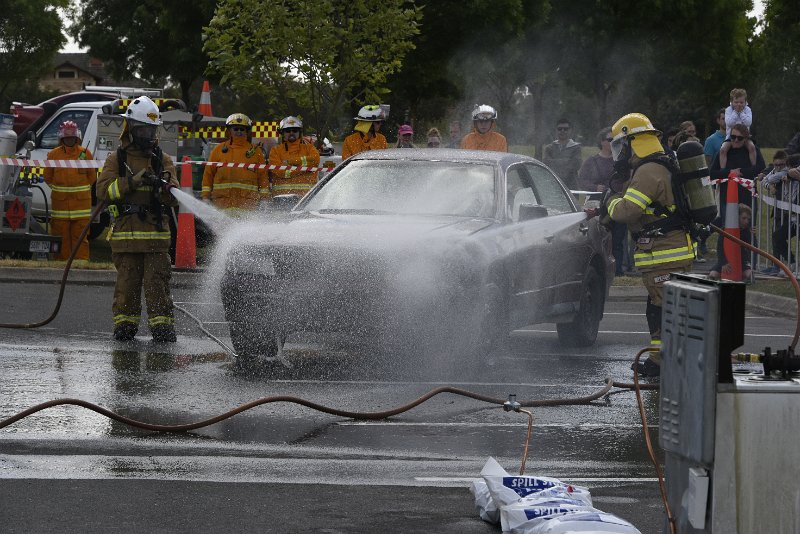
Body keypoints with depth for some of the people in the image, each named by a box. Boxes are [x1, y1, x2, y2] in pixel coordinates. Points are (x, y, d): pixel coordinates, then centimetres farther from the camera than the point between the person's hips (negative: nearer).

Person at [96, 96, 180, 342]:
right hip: (126, 231, -1)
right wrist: (132, 182, -15)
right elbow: (104, 190, -5)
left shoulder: (163, 160, 12)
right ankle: (124, 323, 10)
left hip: (156, 232, 1)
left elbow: (173, 198, 4)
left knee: (157, 281, -6)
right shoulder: (116, 159, 8)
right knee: (127, 281, 0)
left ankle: (162, 326, -5)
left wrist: (162, 187, -18)